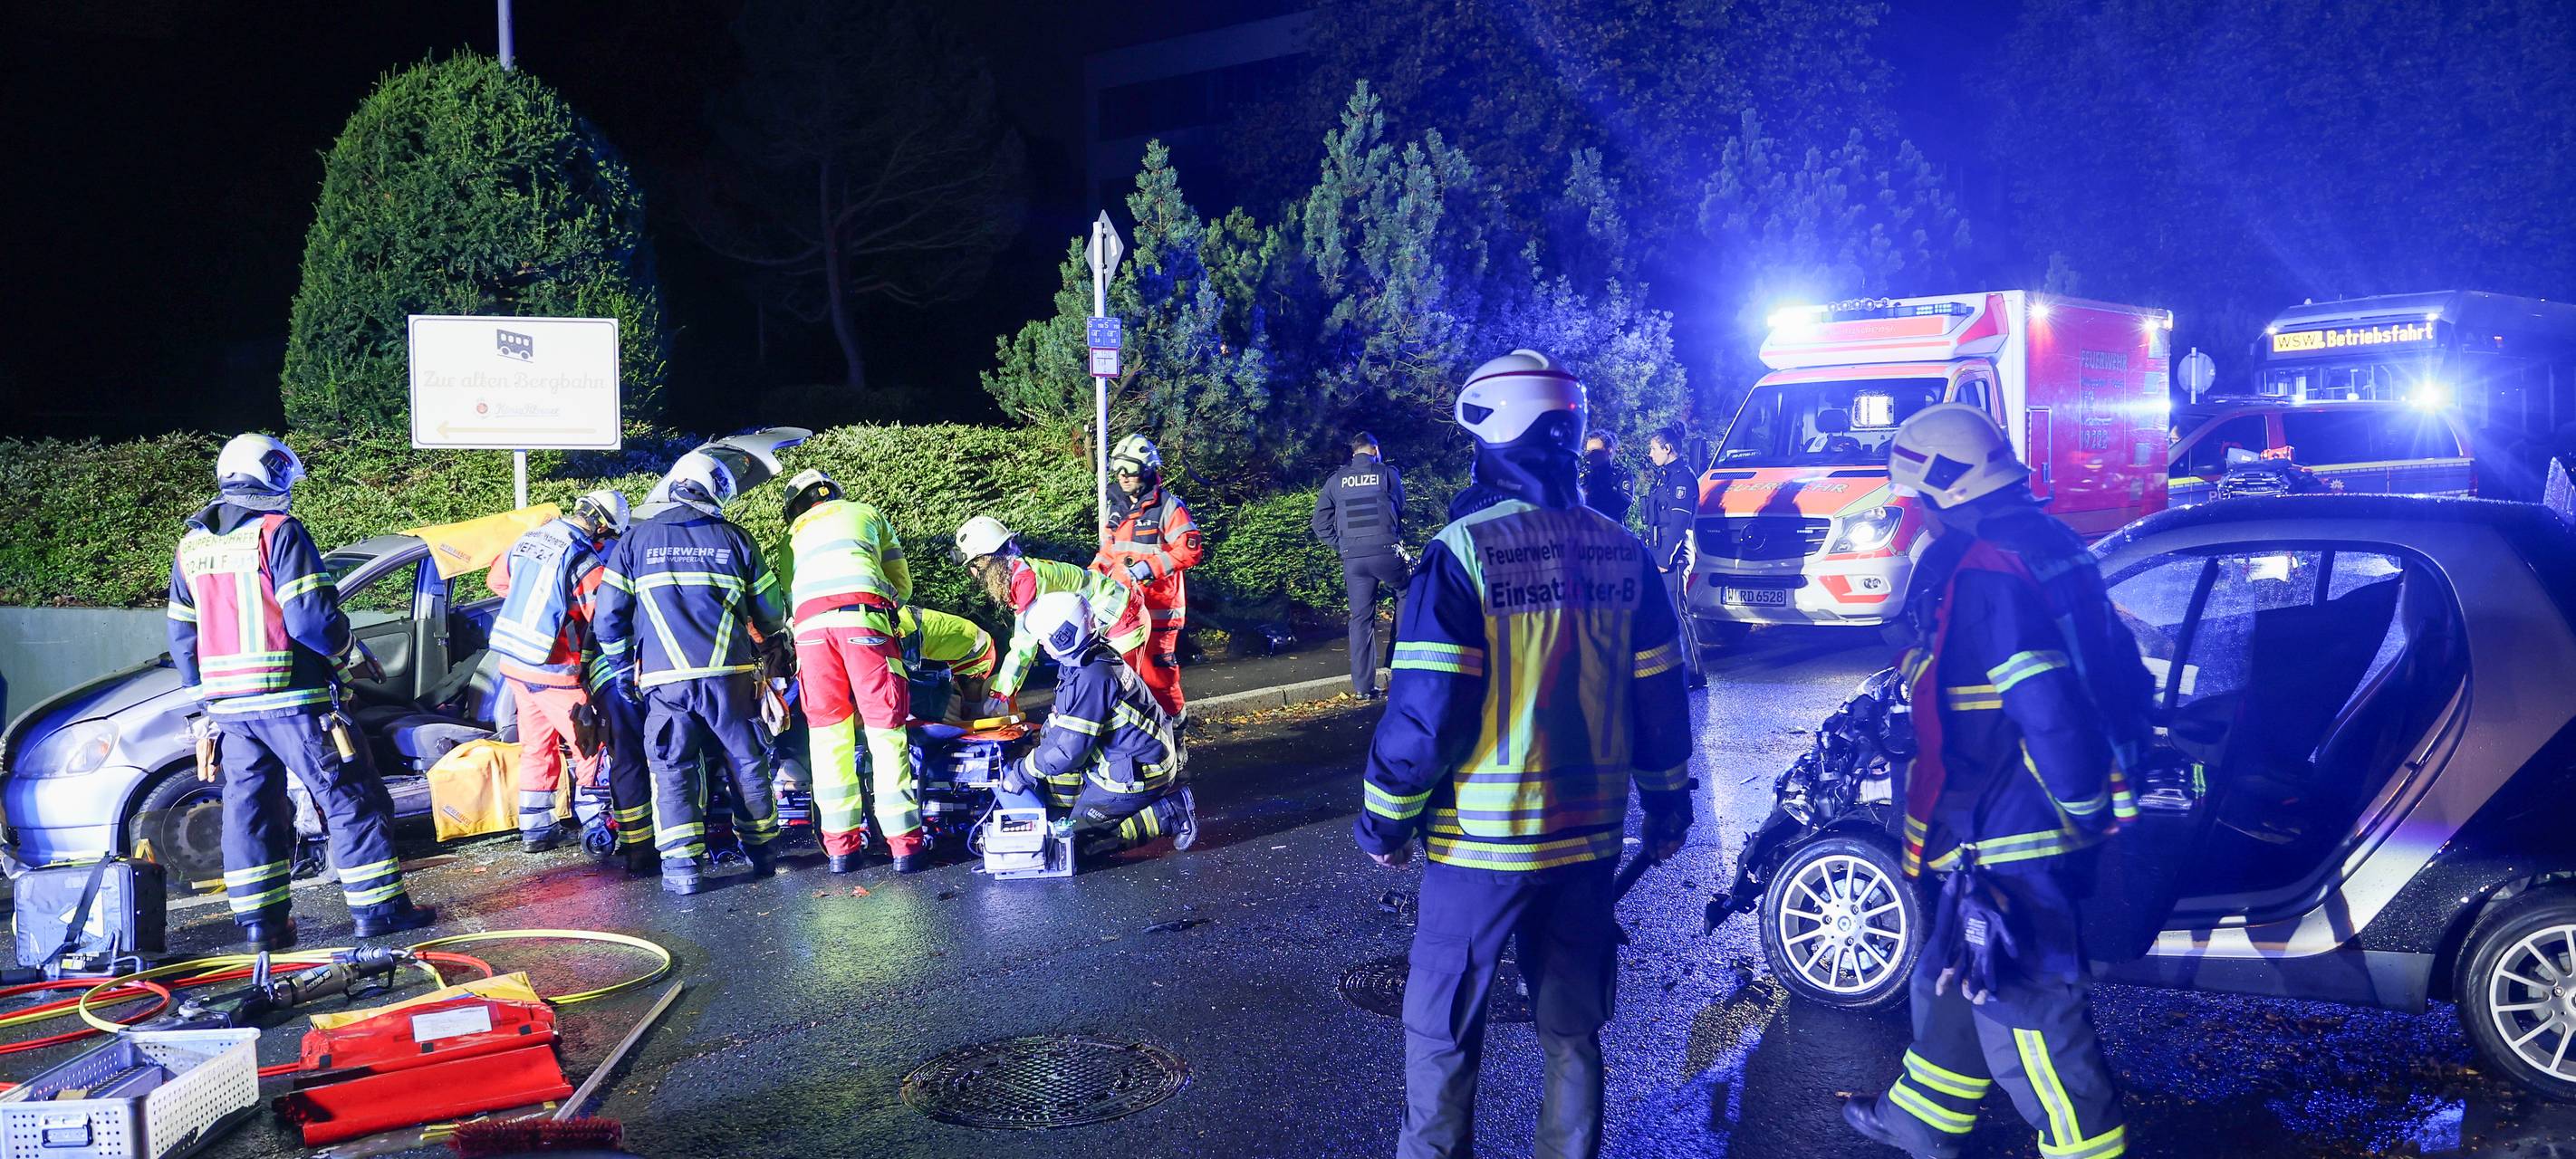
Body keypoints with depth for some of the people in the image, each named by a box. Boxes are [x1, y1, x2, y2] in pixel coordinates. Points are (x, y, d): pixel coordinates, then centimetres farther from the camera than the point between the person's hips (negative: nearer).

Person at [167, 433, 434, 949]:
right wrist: (353, 657, -1)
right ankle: (379, 906, 3)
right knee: (351, 799, 1)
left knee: (249, 806, 13)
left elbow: (182, 637, 17)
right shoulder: (278, 532, -11)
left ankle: (259, 920, 14)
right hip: (292, 699, -7)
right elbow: (311, 618, -18)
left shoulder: (191, 546, 13)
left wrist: (203, 703, 24)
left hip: (228, 706, 7)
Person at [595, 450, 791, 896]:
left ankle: (682, 865, -1)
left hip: (665, 679, 0)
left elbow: (608, 615, 6)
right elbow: (769, 612, 13)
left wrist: (622, 666, 19)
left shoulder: (635, 541, 7)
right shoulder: (734, 539, 8)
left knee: (672, 769, 6)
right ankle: (760, 851, 22)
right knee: (747, 764, 13)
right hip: (731, 675, 1)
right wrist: (771, 643, 34)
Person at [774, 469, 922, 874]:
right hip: (864, 617, -2)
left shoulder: (793, 533, 34)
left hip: (808, 623, 2)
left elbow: (785, 594, 25)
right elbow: (902, 583, 28)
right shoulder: (868, 513, 30)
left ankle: (840, 845, 5)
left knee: (828, 732, 7)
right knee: (885, 729, -1)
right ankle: (904, 843, -3)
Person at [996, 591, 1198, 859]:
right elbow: (1061, 722, 18)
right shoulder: (1089, 661, 3)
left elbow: (1069, 748, -24)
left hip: (1137, 773, -10)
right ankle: (1060, 815, 15)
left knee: (1079, 840, -4)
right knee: (1050, 739, 11)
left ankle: (1170, 813, -5)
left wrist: (1020, 773, -13)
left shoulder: (1091, 678, -28)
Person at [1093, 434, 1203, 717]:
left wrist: (1149, 567, -22)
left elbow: (1190, 550, -16)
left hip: (1156, 607, -7)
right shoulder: (1117, 507, 15)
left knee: (1157, 672, -6)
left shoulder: (1168, 506, -9)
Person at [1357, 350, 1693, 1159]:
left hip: (1480, 841, -5)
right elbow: (1659, 698, 6)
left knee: (1443, 1028, 11)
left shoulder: (1464, 550, -15)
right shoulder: (1623, 553, 1)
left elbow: (1424, 710, -17)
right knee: (1573, 1027, 18)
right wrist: (1666, 807, 18)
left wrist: (1384, 820, -5)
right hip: (1590, 835, 5)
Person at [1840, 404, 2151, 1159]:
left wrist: (2083, 806, -15)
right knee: (1954, 976, 24)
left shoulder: (1981, 574, -23)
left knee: (2024, 1010, 2)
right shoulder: (2044, 545, 8)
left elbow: (2047, 710, -29)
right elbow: (2117, 666, 16)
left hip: (2011, 840, -11)